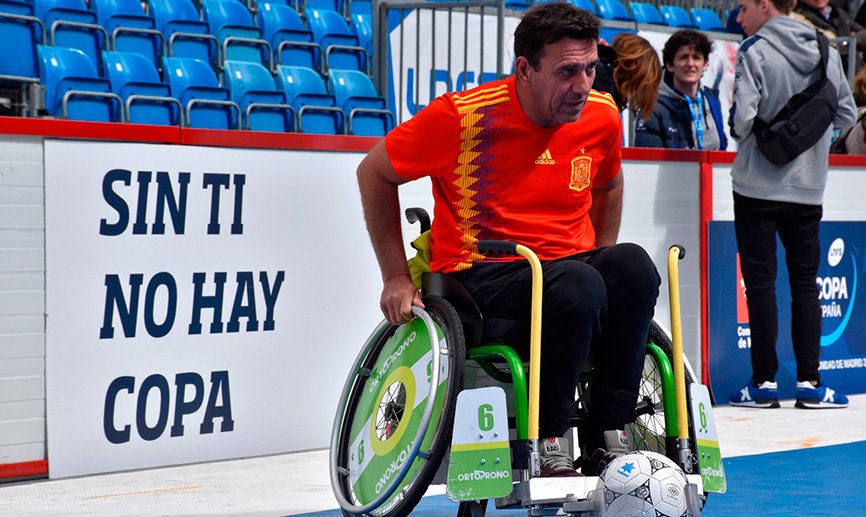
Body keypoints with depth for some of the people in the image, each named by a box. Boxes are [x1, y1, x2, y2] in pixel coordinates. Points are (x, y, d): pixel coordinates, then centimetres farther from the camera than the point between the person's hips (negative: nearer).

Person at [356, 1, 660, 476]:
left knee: (632, 263, -29)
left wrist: (606, 267, 17)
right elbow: (374, 173, 0)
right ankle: (545, 444, -24)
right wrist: (397, 278, -2)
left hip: (571, 265, 5)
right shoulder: (463, 116, -13)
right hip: (479, 274, -5)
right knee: (577, 284, -35)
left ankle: (607, 439, -23)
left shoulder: (602, 116, 1)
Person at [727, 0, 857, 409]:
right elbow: (846, 115, 8)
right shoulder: (826, 52, 5)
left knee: (760, 283, 2)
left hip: (759, 187, -4)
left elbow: (742, 119, -18)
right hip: (808, 187, 4)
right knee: (805, 283, 10)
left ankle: (764, 382, 3)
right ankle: (809, 382, 8)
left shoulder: (755, 52, -11)